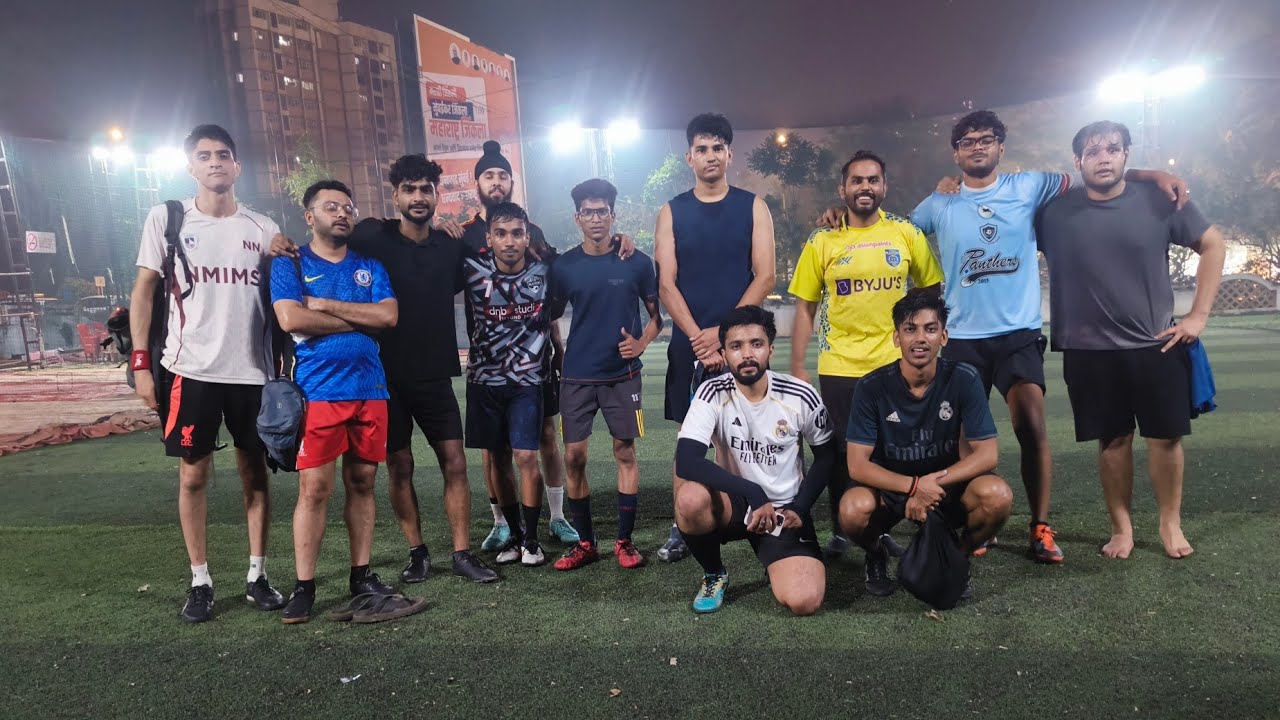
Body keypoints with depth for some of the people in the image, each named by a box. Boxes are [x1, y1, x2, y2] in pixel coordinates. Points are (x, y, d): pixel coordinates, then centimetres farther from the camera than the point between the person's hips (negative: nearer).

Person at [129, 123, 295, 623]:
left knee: (255, 472, 7)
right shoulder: (166, 218, 3)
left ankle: (257, 576, 18)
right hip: (191, 370, -1)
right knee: (193, 474, 5)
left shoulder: (262, 228, 7)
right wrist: (141, 362, -3)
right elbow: (144, 291, 2)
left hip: (252, 371, 1)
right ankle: (200, 582, 18)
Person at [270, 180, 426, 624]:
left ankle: (362, 579, 18)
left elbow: (388, 316, -3)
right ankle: (303, 588, 7)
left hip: (369, 390, 4)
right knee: (314, 489, -4)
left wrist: (325, 304, -7)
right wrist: (359, 321, -6)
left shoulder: (369, 266, 14)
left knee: (362, 484, 9)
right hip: (317, 391, -3)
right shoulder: (290, 265, 5)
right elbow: (291, 319, -13)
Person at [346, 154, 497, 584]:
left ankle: (463, 554, 10)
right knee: (400, 466, 6)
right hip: (386, 374, -2)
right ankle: (417, 553, 20)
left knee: (455, 462, 0)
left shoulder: (451, 245, 6)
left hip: (436, 375, 2)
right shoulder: (372, 235, -4)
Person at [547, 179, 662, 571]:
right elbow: (552, 317, 12)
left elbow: (657, 314, 6)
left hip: (622, 374, -1)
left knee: (625, 453, 3)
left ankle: (625, 541, 16)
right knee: (573, 457, 1)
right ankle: (585, 542, 16)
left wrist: (641, 343, -10)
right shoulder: (564, 266, 2)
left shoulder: (636, 263, -1)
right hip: (576, 376, 1)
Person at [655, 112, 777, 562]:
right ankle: (682, 528, 15)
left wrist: (723, 331, -13)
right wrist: (699, 338, -13)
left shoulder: (753, 207, 4)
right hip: (689, 343, 1)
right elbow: (666, 285, 0)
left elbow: (765, 277, -3)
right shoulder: (672, 212, 6)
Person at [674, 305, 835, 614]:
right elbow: (686, 462, -27)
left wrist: (799, 508, -7)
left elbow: (826, 456, 4)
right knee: (690, 498, -34)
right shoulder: (713, 394, -15)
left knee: (804, 602, -22)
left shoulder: (801, 397, -12)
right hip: (735, 503, 0)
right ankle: (714, 575, -2)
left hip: (784, 509, 0)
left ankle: (777, 562, 16)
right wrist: (754, 494, -31)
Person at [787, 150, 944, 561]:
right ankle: (840, 531, 25)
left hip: (896, 365, 1)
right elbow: (805, 307, 1)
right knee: (839, 453, 7)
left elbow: (933, 291, 9)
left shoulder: (907, 234, 2)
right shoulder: (821, 242, 0)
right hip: (839, 368, -1)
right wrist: (797, 367, -4)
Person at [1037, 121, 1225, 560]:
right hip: (1089, 352, -1)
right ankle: (1121, 528, 22)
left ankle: (1171, 524, 26)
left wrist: (1199, 315, 1)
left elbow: (1213, 245, 6)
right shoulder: (1055, 211, -3)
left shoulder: (1158, 201, -1)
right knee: (1113, 440, 8)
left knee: (1166, 437, 7)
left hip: (1157, 345, 1)